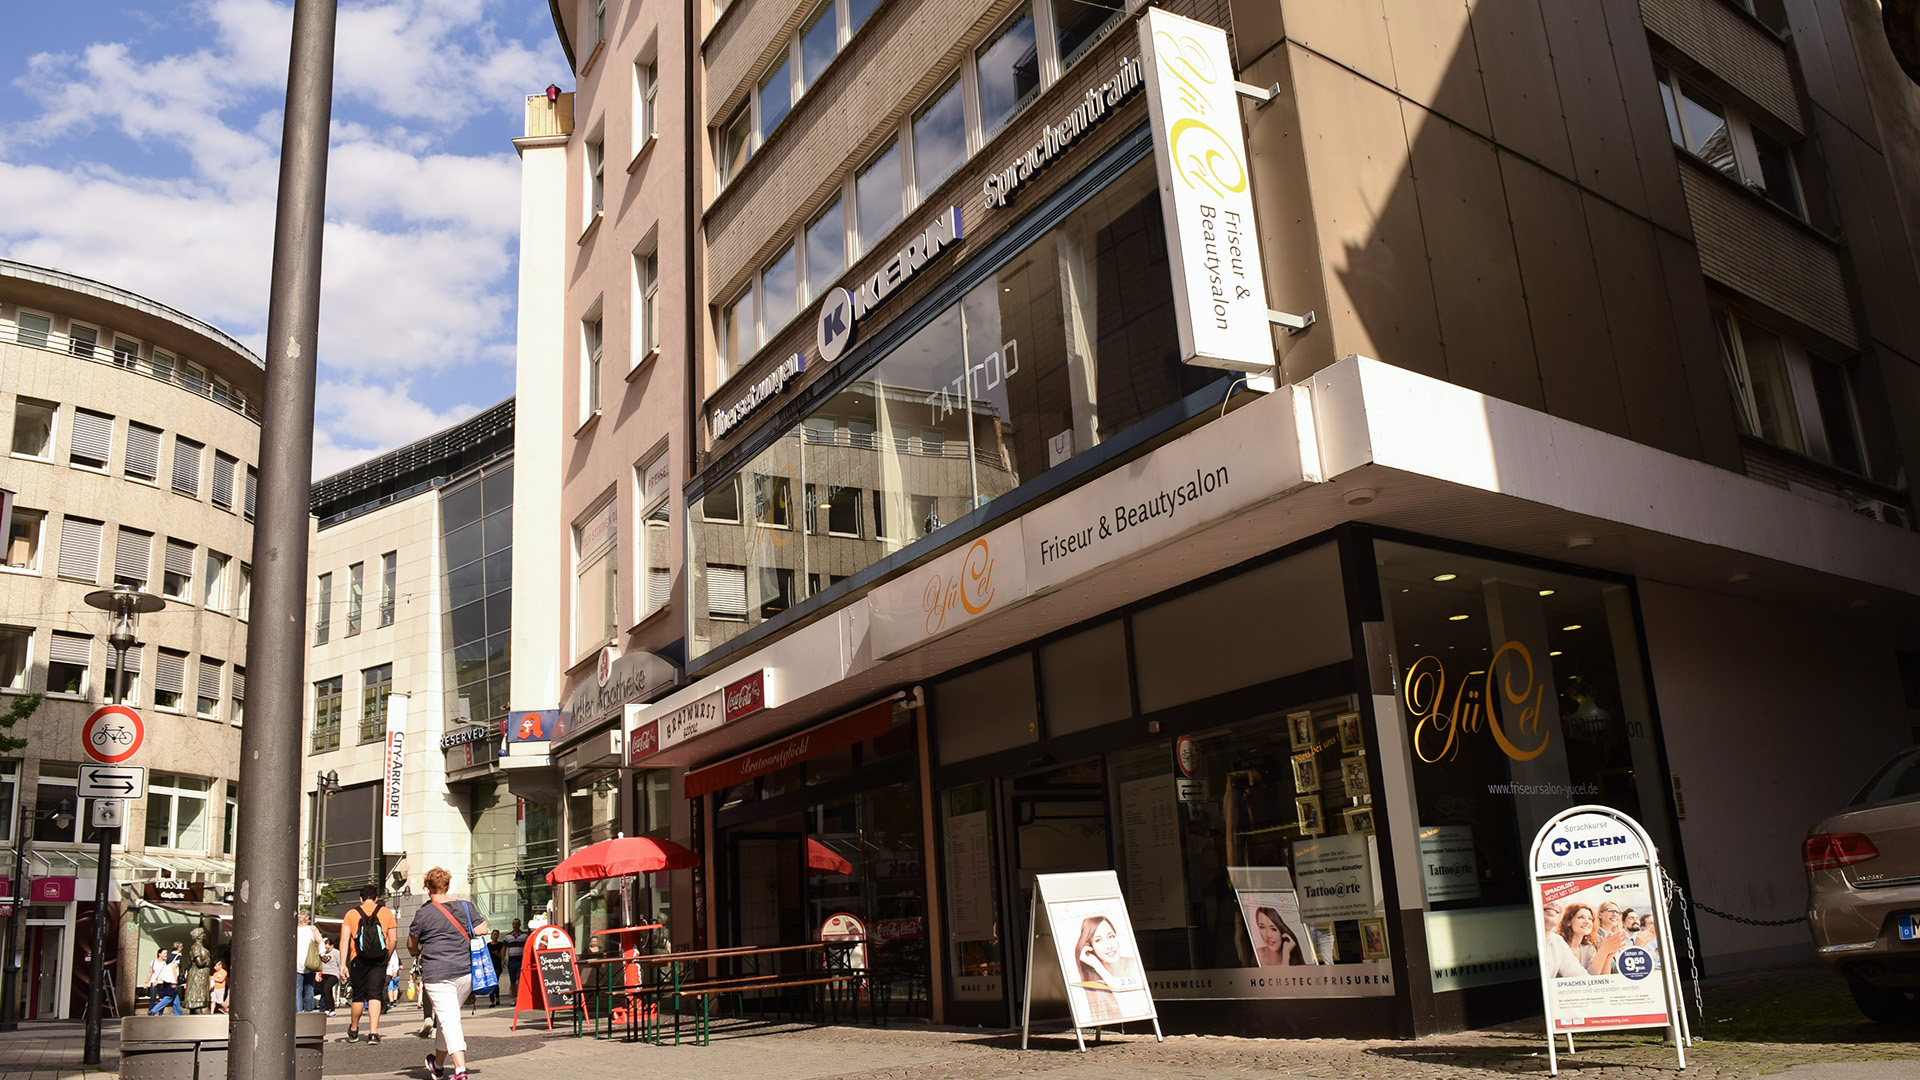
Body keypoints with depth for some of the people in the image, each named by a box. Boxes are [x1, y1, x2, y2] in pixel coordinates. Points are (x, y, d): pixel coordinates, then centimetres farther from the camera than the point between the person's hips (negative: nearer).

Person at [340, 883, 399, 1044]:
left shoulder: (351, 913, 6)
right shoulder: (386, 912, 6)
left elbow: (344, 940, -3)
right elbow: (394, 940, 4)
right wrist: (386, 957, 19)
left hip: (358, 960, 1)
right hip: (379, 960, -1)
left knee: (358, 996, 14)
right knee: (375, 995, 0)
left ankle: (353, 1031, 32)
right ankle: (373, 1033, -11)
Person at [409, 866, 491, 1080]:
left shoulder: (424, 913, -3)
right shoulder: (465, 907, 6)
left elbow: (411, 946, 7)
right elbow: (481, 931, 3)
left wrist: (418, 952, 31)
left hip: (437, 974, -5)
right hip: (467, 972, 5)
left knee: (448, 1021, -6)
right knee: (446, 1017, 20)